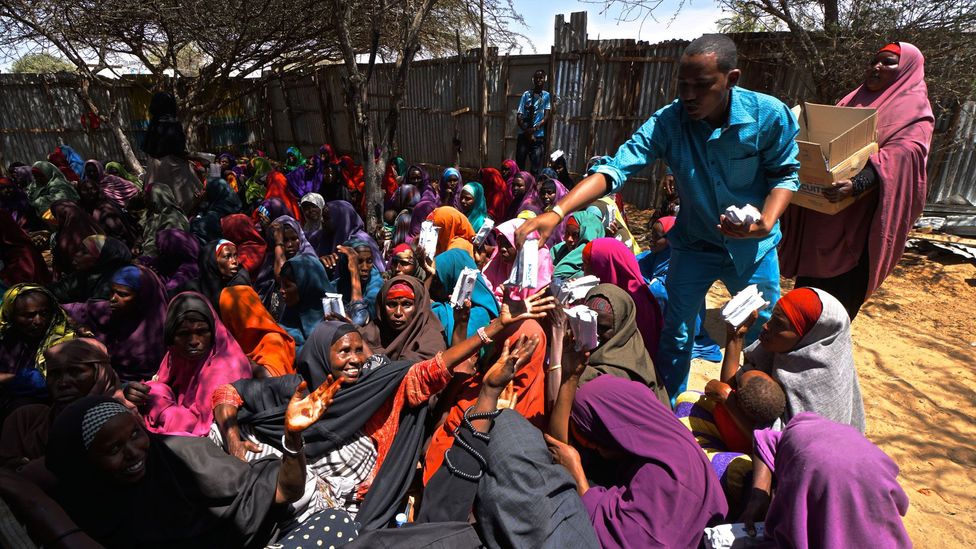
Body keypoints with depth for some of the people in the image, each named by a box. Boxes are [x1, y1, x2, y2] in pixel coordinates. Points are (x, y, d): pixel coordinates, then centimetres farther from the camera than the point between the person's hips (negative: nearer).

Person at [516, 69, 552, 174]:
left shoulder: (546, 96, 5)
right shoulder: (526, 94, 4)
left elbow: (546, 117, 0)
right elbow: (519, 116, 0)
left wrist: (534, 129, -14)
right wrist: (527, 132, -9)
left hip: (538, 137, -1)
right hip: (523, 135, 1)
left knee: (535, 169, -3)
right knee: (519, 165, 3)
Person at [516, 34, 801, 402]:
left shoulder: (770, 114, -21)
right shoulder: (668, 122, -22)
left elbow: (784, 174, -7)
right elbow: (614, 169, -32)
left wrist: (767, 222, -27)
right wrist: (556, 212, -46)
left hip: (753, 246, 1)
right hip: (695, 244, 0)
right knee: (676, 335, 8)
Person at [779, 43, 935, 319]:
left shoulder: (915, 110, -4)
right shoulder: (853, 100, 18)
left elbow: (902, 155, -22)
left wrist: (858, 183, -41)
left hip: (861, 215, -6)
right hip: (819, 206, 6)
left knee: (843, 288, 1)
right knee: (809, 275, 14)